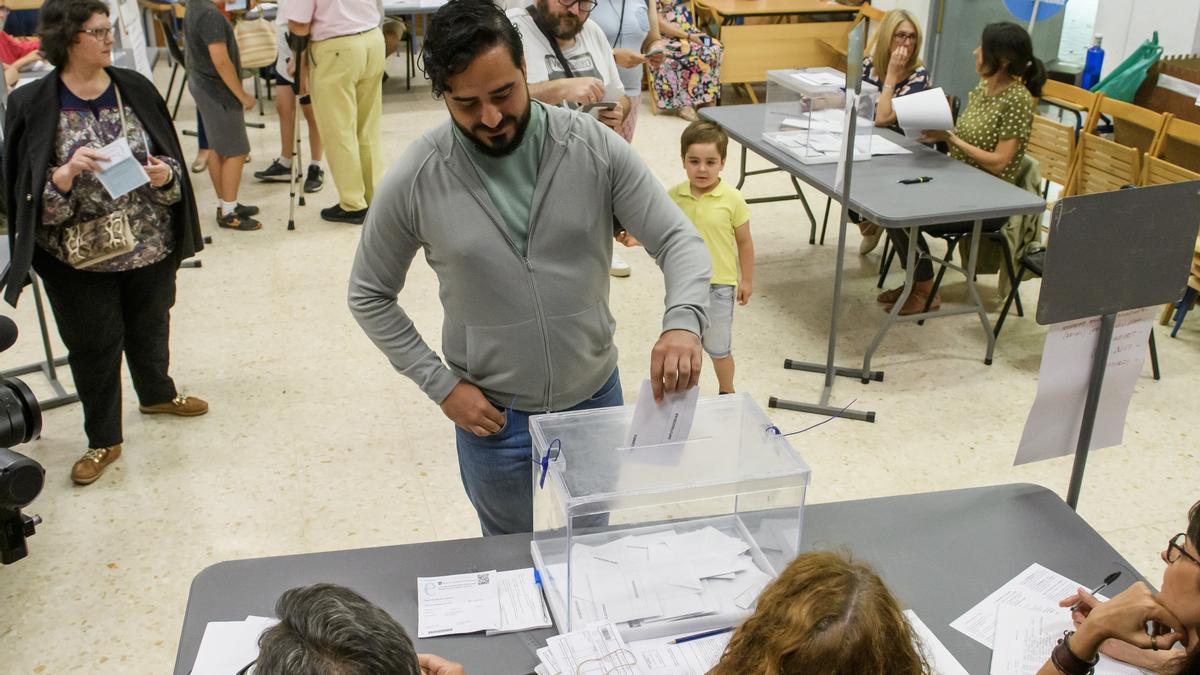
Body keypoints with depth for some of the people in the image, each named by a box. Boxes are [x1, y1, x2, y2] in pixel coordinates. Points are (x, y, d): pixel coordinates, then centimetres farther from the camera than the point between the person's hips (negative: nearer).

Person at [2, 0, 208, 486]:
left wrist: (164, 175, -16)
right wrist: (67, 173, -29)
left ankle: (156, 394, 50)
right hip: (79, 256, -3)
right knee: (93, 346, 9)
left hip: (151, 245, 3)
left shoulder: (136, 89, -2)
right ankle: (103, 441, 27)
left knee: (150, 328, 22)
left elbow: (171, 160, 5)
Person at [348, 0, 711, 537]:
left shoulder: (596, 147, -14)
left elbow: (679, 240, -13)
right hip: (493, 417, -1)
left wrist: (683, 322, -33)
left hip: (596, 398, 1)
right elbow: (369, 295, -2)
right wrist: (440, 384, -8)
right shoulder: (416, 179, -14)